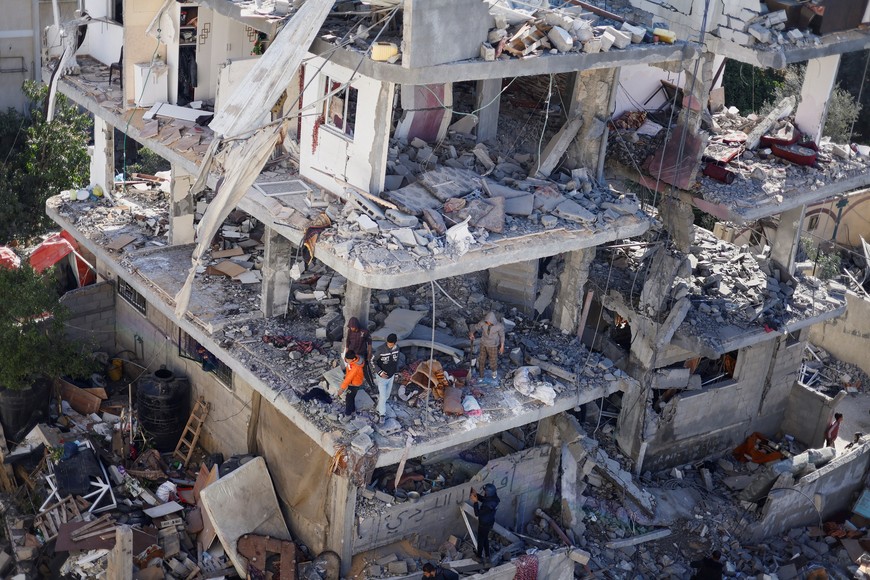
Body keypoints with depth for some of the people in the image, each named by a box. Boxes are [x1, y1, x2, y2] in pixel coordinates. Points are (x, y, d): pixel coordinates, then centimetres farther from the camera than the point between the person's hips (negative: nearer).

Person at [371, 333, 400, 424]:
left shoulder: (397, 348, -13)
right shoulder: (381, 349, -29)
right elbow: (373, 361, -15)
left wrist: (395, 372, 13)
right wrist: (380, 372, -26)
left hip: (391, 376, 5)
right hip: (382, 377, -5)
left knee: (386, 395, 21)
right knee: (383, 397, 2)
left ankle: (379, 409, 47)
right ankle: (382, 414, 24)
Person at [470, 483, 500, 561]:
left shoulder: (488, 505, -40)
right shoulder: (493, 498, -13)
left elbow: (477, 513, -31)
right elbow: (483, 500, 7)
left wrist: (475, 502, -28)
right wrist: (476, 494, -7)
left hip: (484, 525, -8)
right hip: (489, 522, 8)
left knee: (480, 540, 15)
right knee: (485, 538, 29)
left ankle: (479, 556, 35)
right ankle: (487, 554, 47)